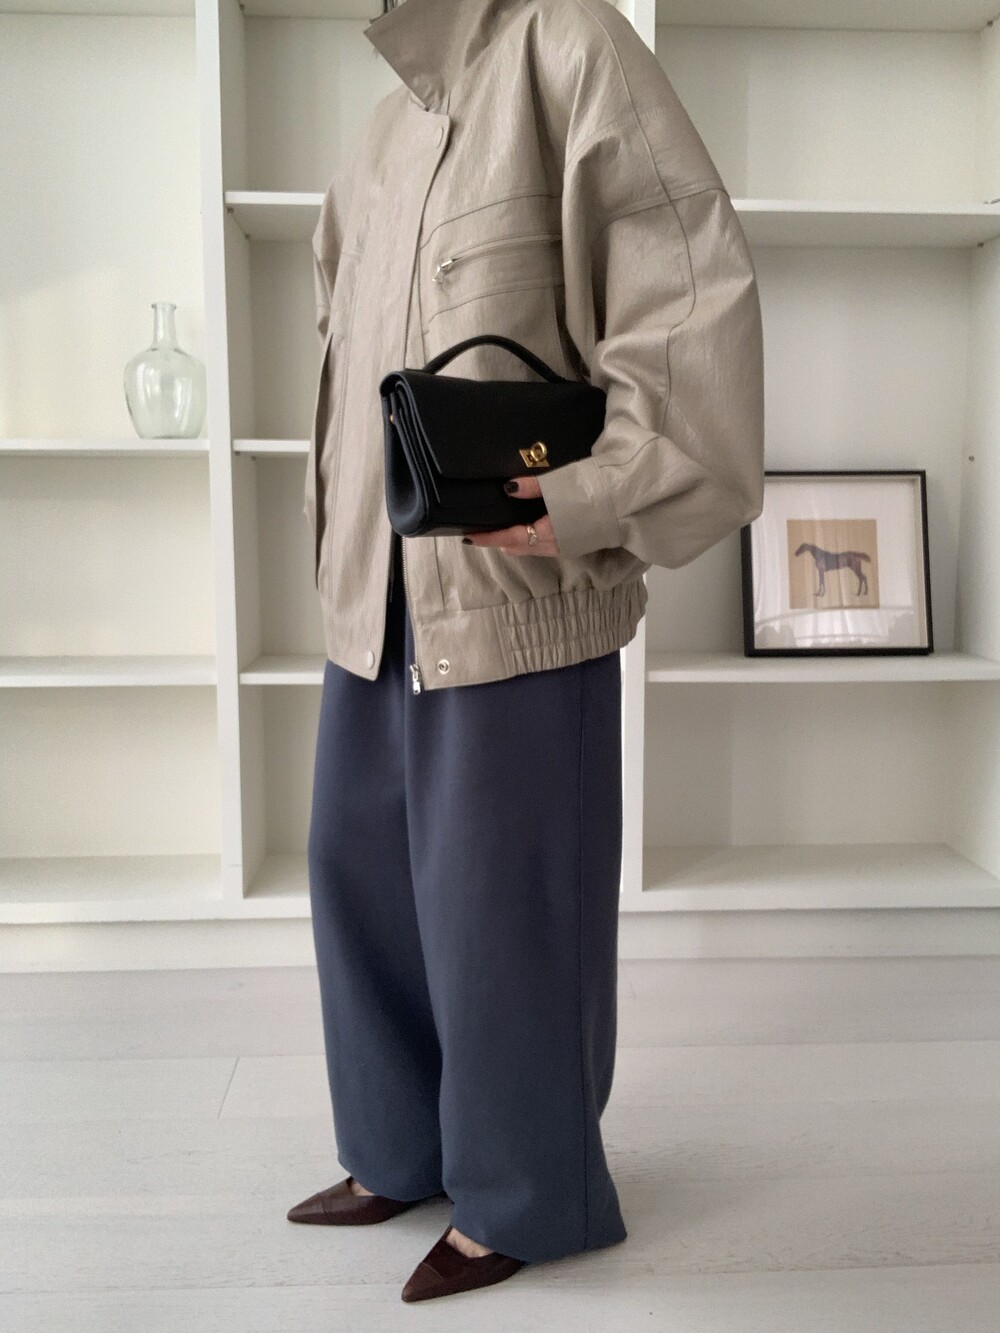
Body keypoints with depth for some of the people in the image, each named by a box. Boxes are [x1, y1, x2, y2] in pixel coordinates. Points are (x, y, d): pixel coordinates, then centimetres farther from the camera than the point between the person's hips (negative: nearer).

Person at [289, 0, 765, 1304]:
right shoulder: (386, 130, 18)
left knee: (500, 905, 3)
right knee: (363, 874, 14)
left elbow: (693, 295, -13)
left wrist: (593, 499, -20)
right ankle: (405, 1149, 34)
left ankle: (521, 1196, 25)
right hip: (377, 599, 8)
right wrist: (342, 546, 15)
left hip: (516, 600, -8)